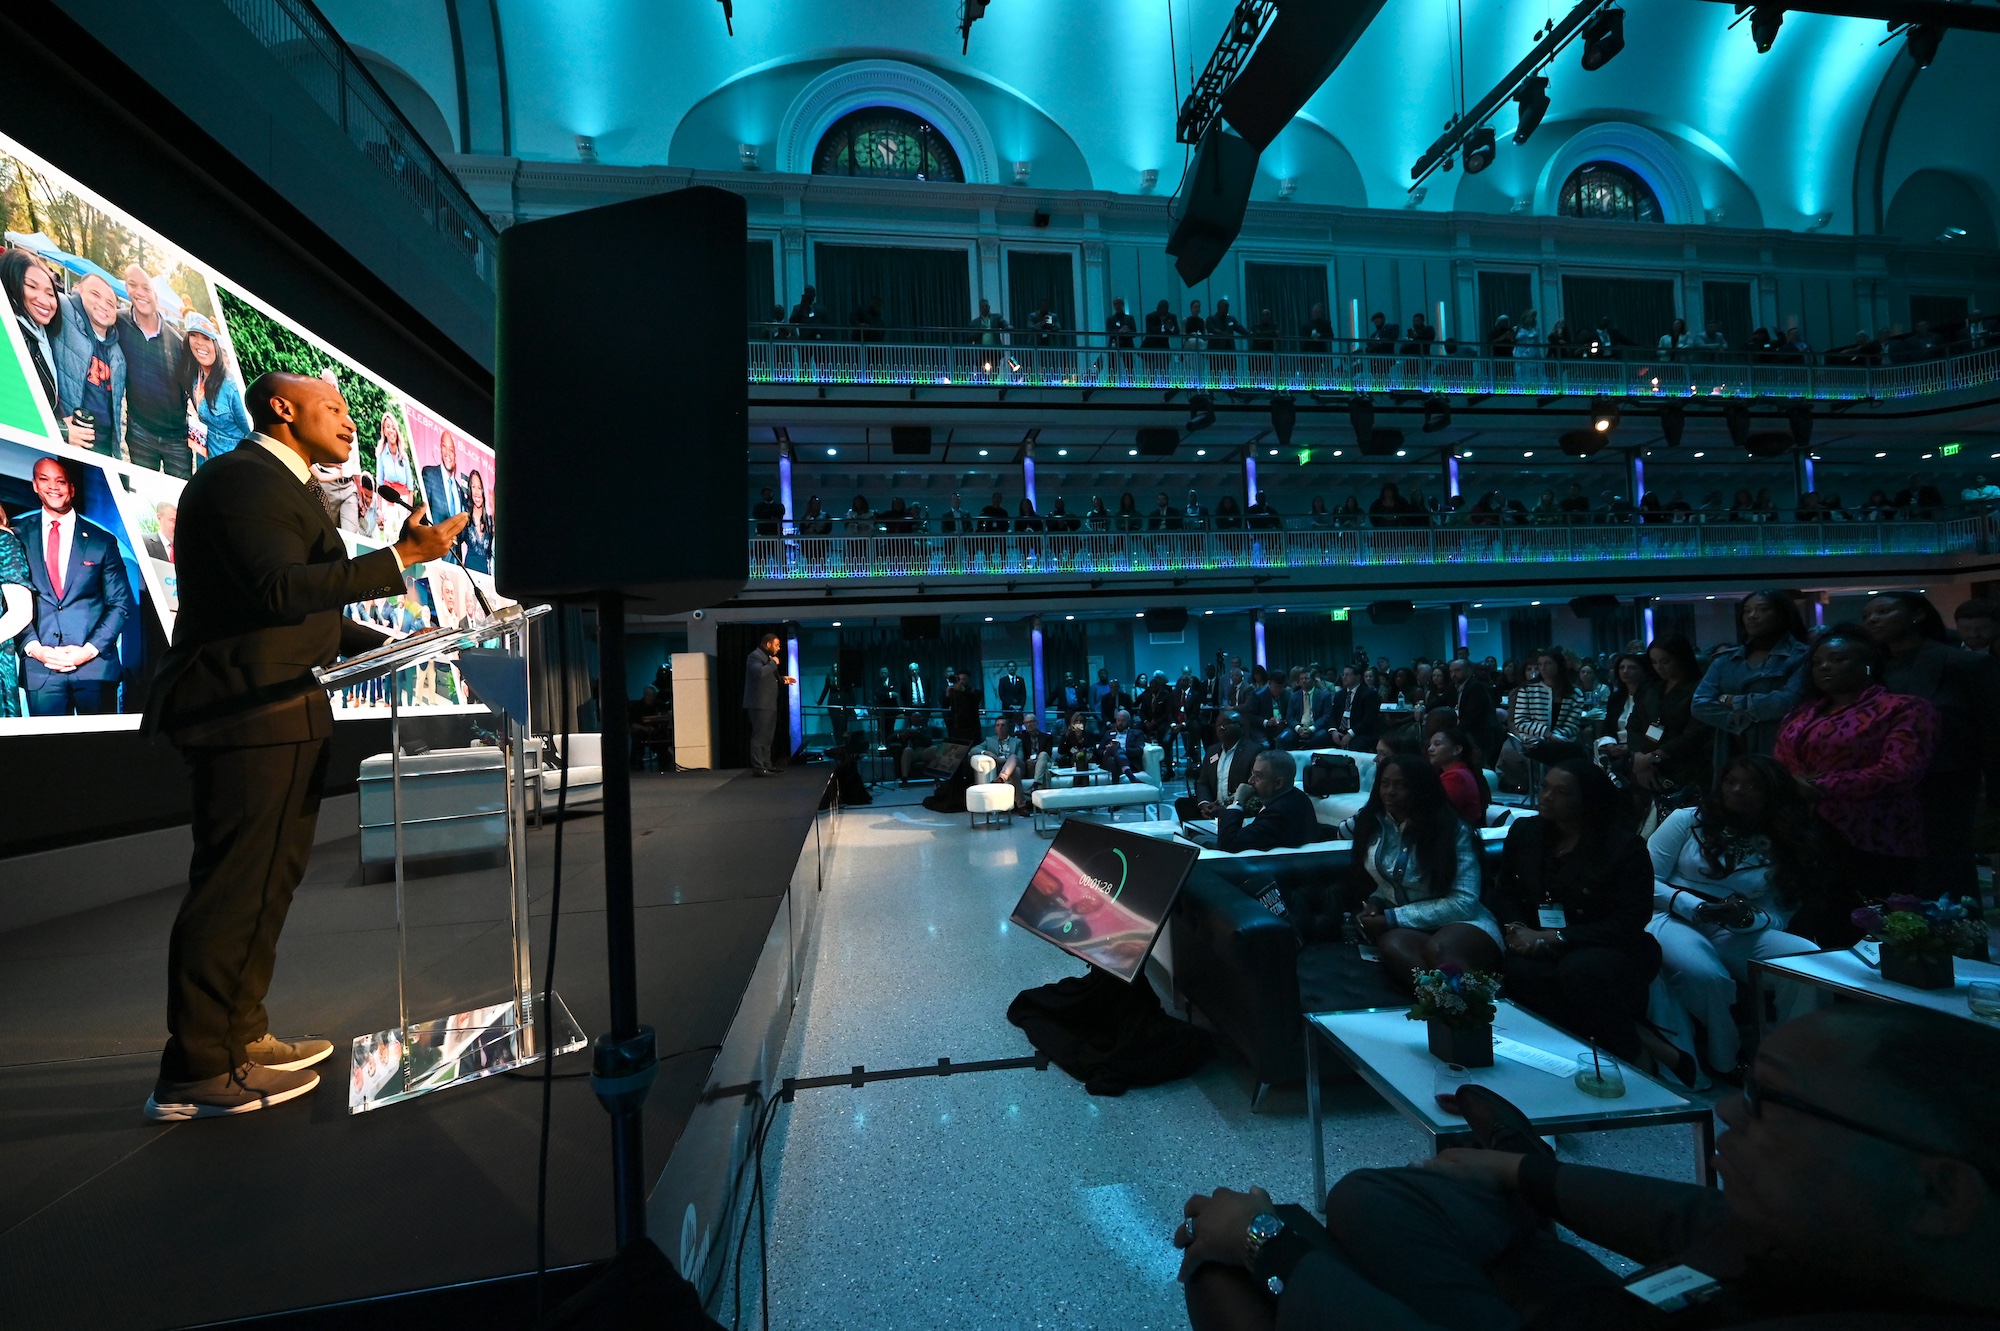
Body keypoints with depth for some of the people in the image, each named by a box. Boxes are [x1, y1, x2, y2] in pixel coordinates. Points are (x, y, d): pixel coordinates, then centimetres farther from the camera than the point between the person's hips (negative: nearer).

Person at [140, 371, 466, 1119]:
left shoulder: (280, 488, 23)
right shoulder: (244, 480, -11)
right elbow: (283, 589, -25)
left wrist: (386, 646, 19)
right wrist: (401, 557, -28)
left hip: (277, 717, 11)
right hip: (249, 715, -11)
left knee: (264, 881, 16)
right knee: (236, 885, -5)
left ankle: (240, 1036, 29)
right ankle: (196, 1073, 5)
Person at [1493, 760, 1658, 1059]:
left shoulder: (1625, 848, -9)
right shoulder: (1524, 832, 6)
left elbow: (1628, 924, -12)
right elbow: (1505, 894, 12)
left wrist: (1552, 939, -19)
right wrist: (1519, 930, -11)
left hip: (1613, 950, -3)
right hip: (1542, 952, 3)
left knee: (1579, 970, -38)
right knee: (1518, 971, -33)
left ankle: (1628, 1061, -12)